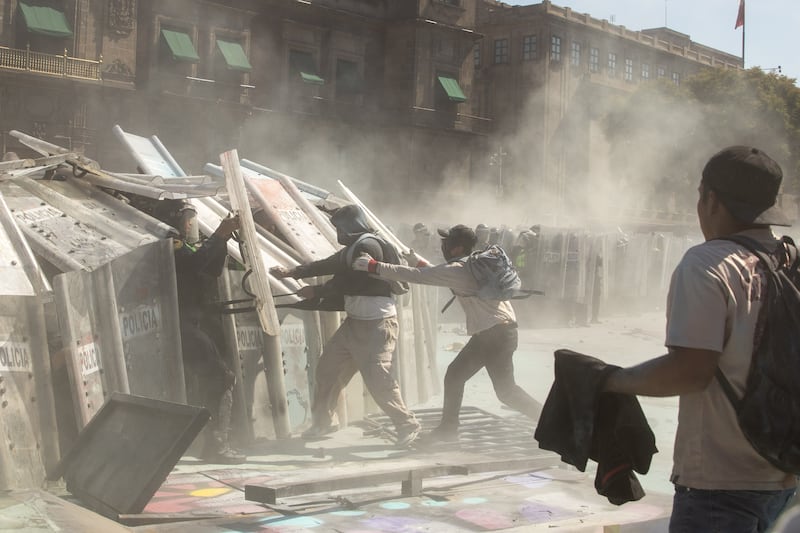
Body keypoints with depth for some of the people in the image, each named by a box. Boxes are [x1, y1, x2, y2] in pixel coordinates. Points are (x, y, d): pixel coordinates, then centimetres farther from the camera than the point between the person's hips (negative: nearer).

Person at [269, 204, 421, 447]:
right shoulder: (351, 249, 16)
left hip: (377, 324, -10)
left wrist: (317, 291, -11)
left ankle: (407, 424, -3)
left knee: (377, 377, -16)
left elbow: (348, 282, -19)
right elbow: (327, 265, 20)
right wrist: (291, 272, 12)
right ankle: (322, 421, 24)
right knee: (327, 367, 11)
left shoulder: (367, 247, -15)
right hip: (355, 321, 10)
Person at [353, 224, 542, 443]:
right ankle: (448, 428, 17)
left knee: (505, 390, -2)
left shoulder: (457, 270, -18)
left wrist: (374, 266, -20)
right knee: (454, 375, 10)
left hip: (498, 334, -10)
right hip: (484, 334, 10)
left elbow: (416, 276, -22)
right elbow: (433, 273, 25)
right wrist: (411, 256, 18)